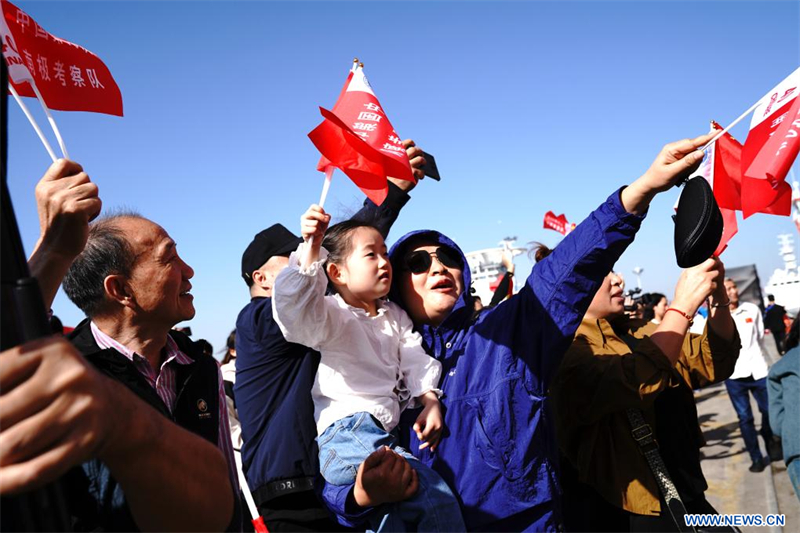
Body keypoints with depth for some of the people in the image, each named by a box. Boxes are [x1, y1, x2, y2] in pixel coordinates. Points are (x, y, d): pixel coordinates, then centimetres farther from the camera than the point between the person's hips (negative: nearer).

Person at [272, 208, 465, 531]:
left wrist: (430, 401, -2)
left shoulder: (395, 316, 22)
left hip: (384, 433, 8)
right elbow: (295, 307, -23)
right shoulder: (332, 314, -1)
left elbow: (415, 361, 17)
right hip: (346, 432, -8)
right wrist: (312, 247, -33)